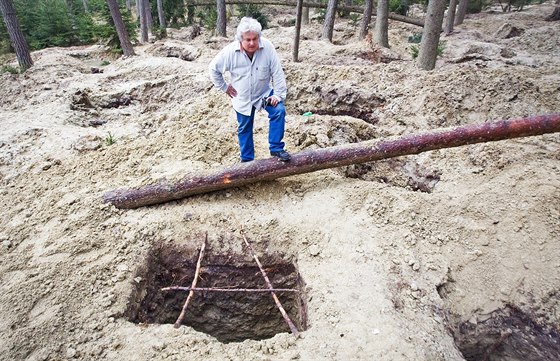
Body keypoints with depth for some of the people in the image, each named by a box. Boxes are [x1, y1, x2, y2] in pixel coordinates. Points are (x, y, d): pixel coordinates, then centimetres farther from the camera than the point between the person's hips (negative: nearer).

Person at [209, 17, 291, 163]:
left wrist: (278, 94, -17)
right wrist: (224, 87, -3)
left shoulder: (267, 47, -22)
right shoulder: (230, 51, -20)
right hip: (242, 98, 1)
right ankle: (247, 160, 31)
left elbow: (277, 72, -16)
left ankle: (276, 148, -9)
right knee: (244, 129, 12)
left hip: (264, 93, 0)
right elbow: (214, 68, -6)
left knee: (279, 111, -24)